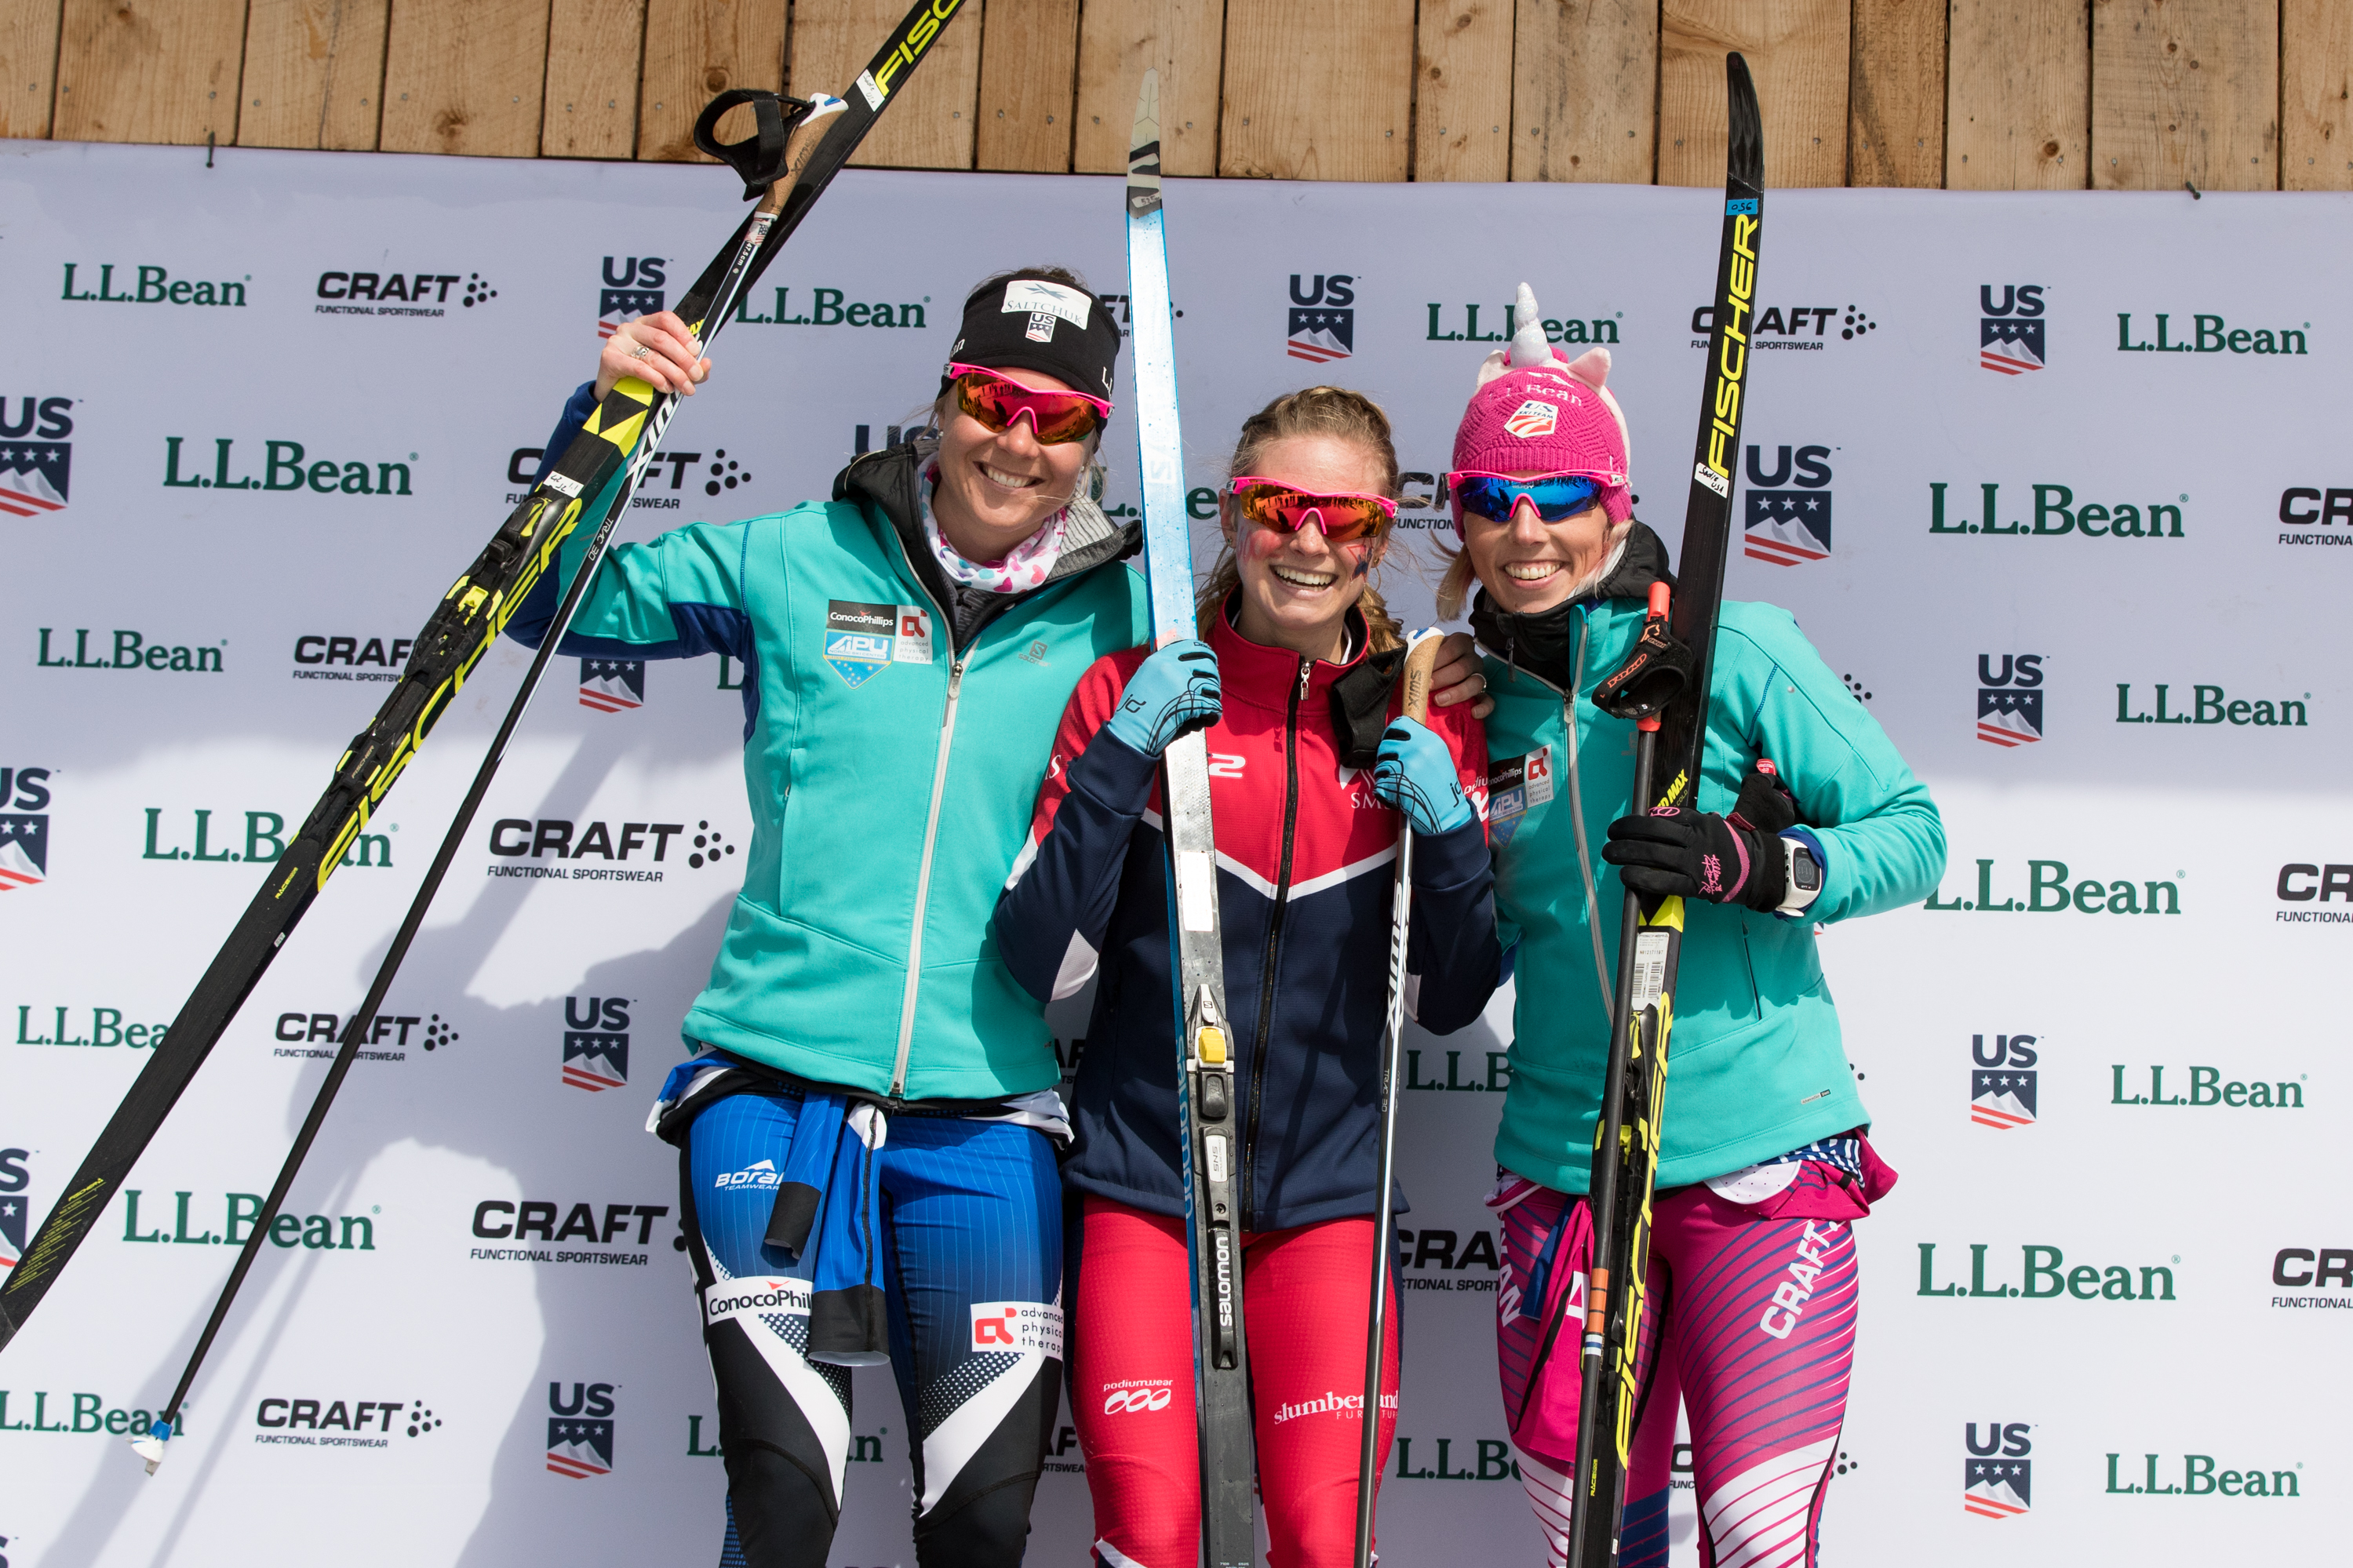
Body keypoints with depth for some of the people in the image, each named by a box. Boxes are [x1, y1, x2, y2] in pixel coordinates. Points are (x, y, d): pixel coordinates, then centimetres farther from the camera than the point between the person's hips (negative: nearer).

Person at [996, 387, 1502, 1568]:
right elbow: (1040, 964, -8)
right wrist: (1118, 759, -18)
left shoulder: (1430, 724, 3)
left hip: (1325, 1194, 2)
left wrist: (1452, 836, -10)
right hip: (1141, 1182, -1)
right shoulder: (1132, 693, -2)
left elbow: (1450, 1005, 7)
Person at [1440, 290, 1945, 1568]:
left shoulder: (1734, 651, -6)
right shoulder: (1474, 696, 7)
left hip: (1760, 1161, -4)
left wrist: (1761, 865, -22)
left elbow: (1912, 831, -4)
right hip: (1562, 1164, 4)